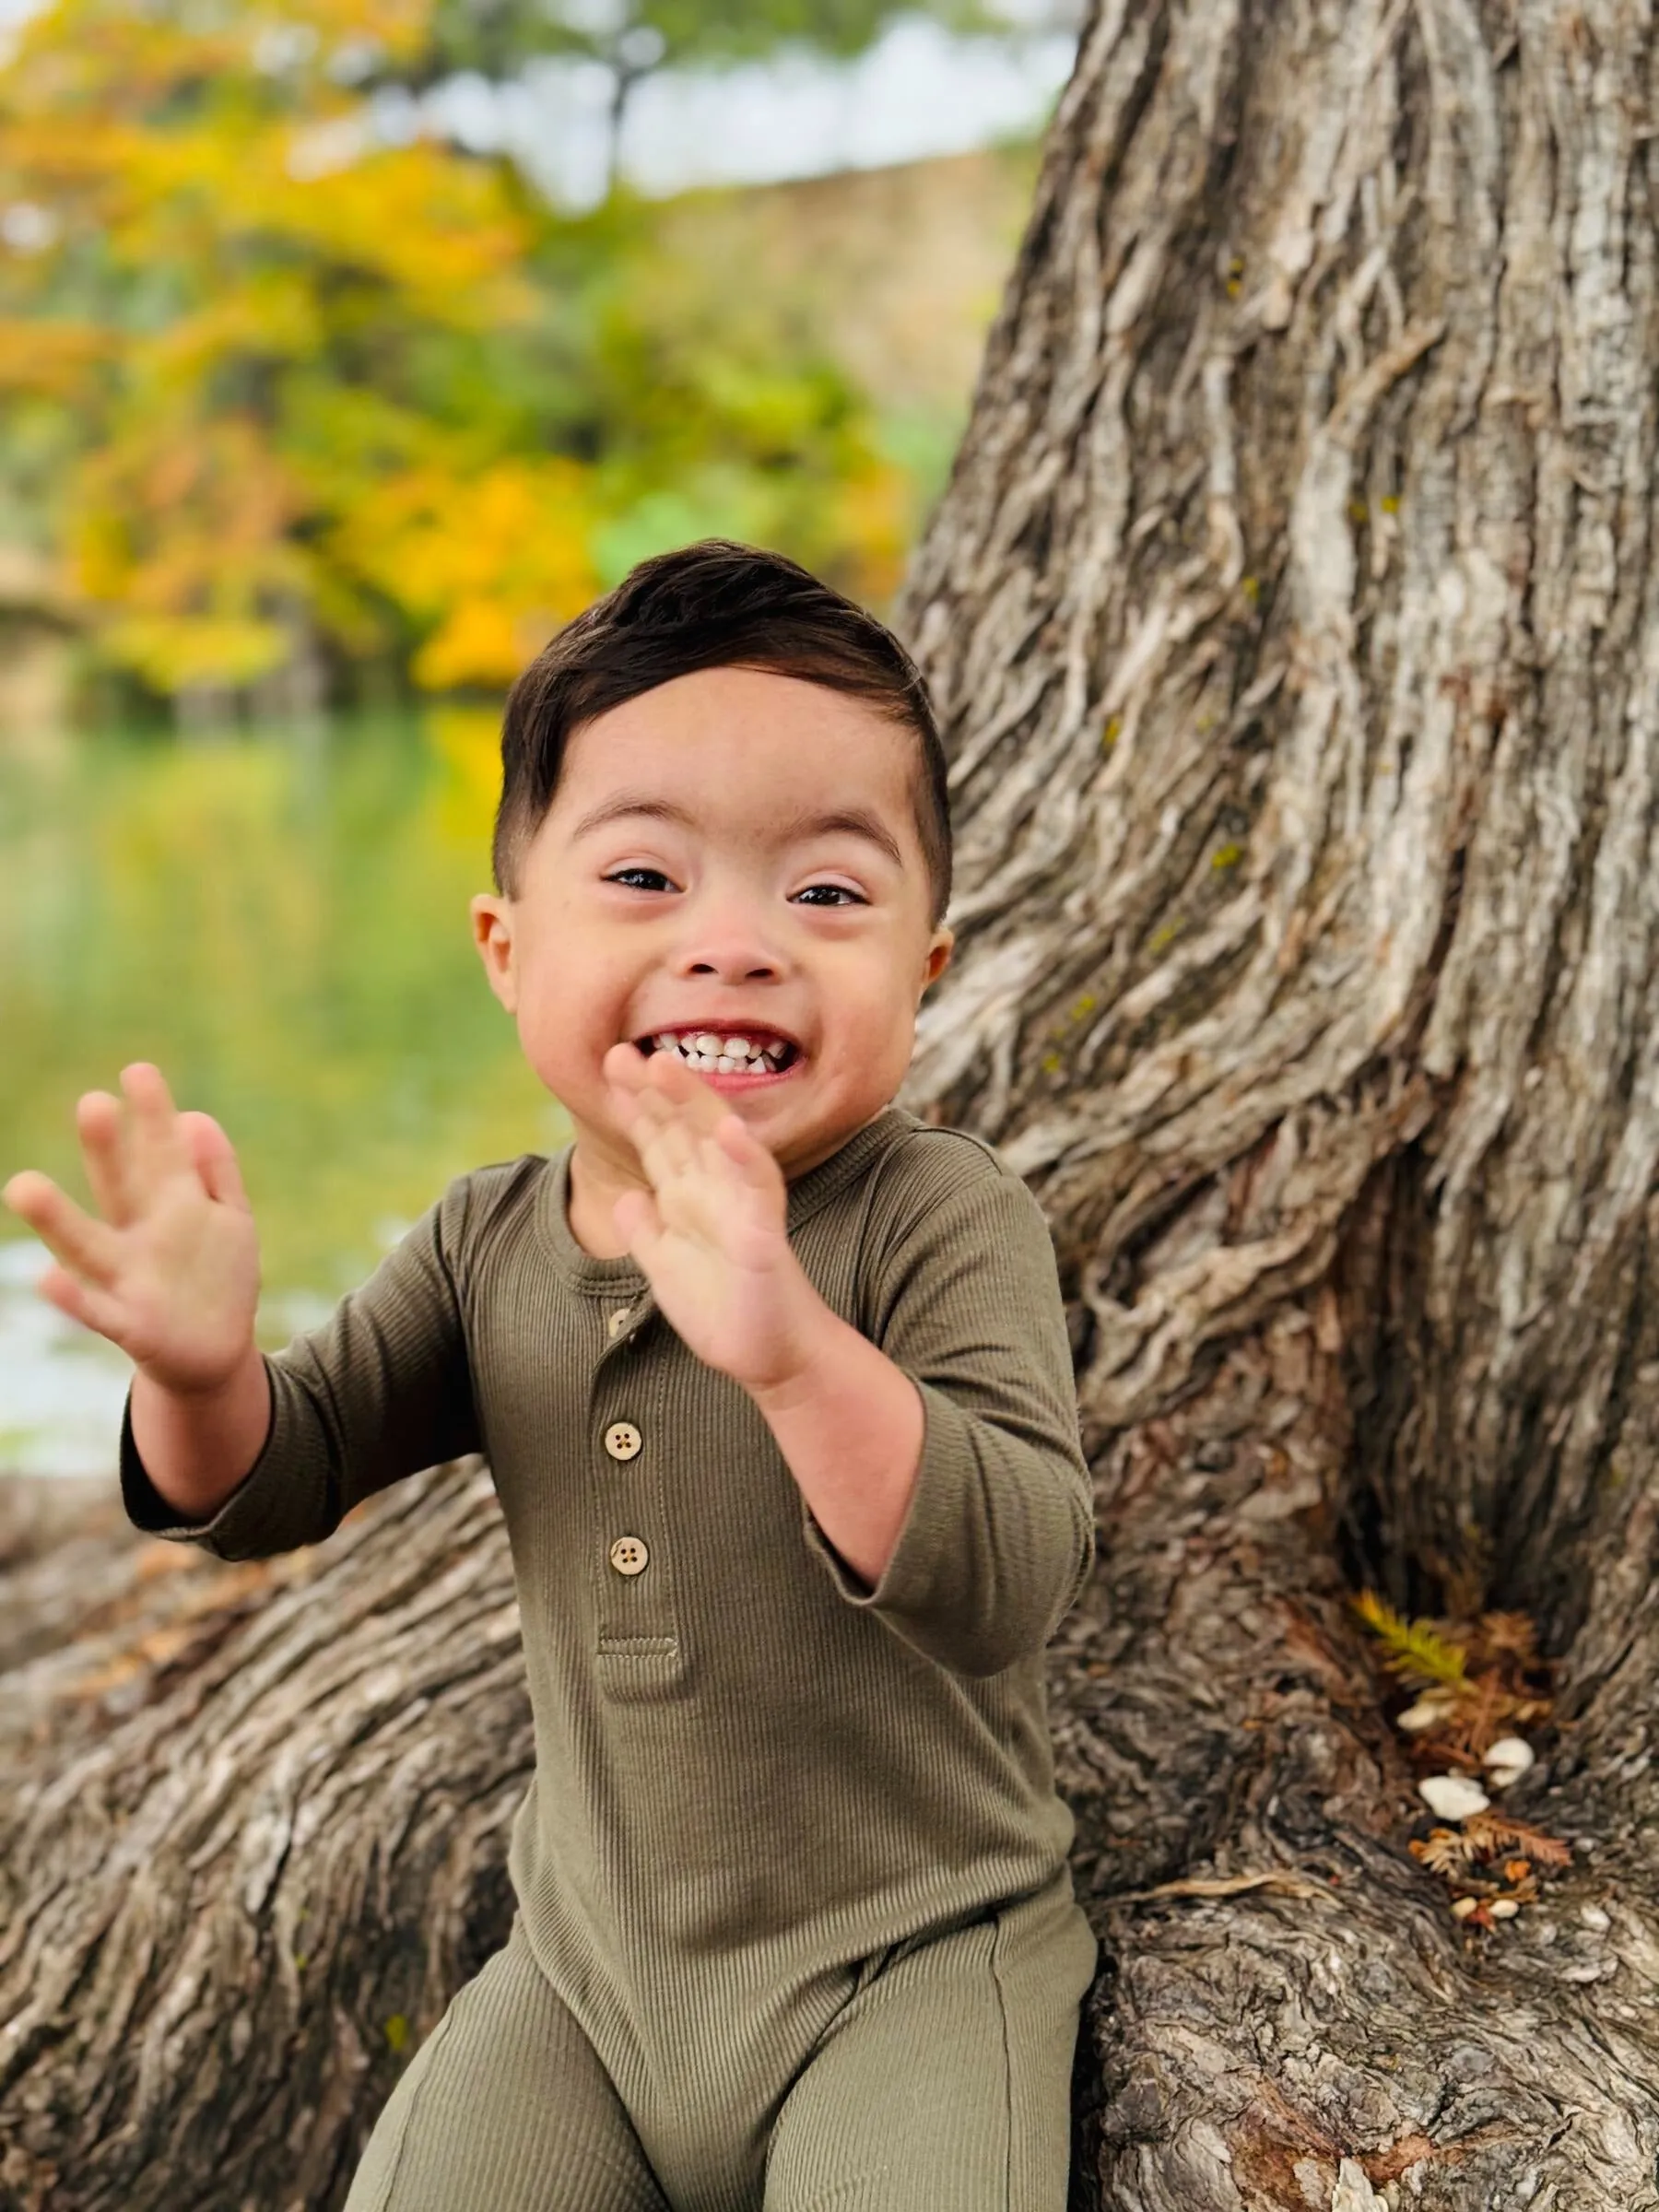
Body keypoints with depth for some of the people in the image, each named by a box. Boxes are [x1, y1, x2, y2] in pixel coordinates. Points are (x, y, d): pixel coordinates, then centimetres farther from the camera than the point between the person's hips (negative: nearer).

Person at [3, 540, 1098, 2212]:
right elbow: (275, 1483, 4)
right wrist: (201, 1365, -21)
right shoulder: (492, 1242, -2)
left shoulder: (940, 1217, -19)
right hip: (591, 1963, 5)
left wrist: (795, 1350, -49)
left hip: (907, 1958, -4)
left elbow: (1012, 1581, -30)